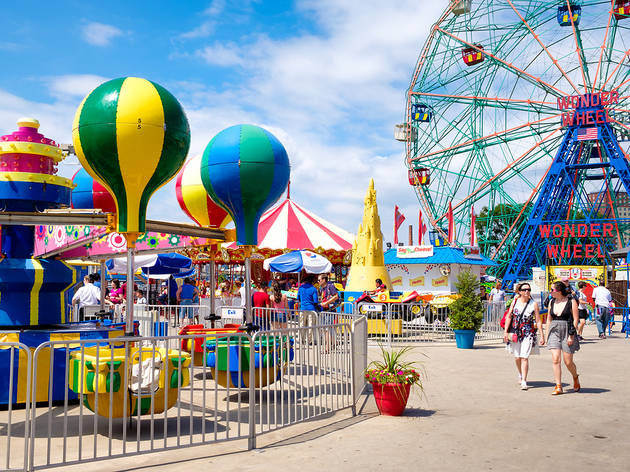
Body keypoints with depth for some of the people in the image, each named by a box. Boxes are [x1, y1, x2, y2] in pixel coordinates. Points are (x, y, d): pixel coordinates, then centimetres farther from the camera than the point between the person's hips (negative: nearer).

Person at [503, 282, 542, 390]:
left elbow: (538, 321, 0)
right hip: (515, 333, 2)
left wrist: (542, 335, -4)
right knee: (517, 357, 10)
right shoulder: (515, 302, 4)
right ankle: (521, 375, 36)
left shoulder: (534, 304, -1)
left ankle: (524, 381, -6)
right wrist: (506, 331, 0)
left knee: (524, 357, -10)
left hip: (528, 333, -2)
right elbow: (509, 317, 6)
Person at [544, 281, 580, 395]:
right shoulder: (552, 302, 11)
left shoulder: (571, 302, -3)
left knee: (568, 362, 1)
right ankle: (558, 386, -2)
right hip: (554, 332, 4)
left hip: (567, 331, -4)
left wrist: (571, 335, -13)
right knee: (555, 360, -8)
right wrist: (546, 336, 14)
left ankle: (575, 378, 33)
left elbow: (576, 319, -6)